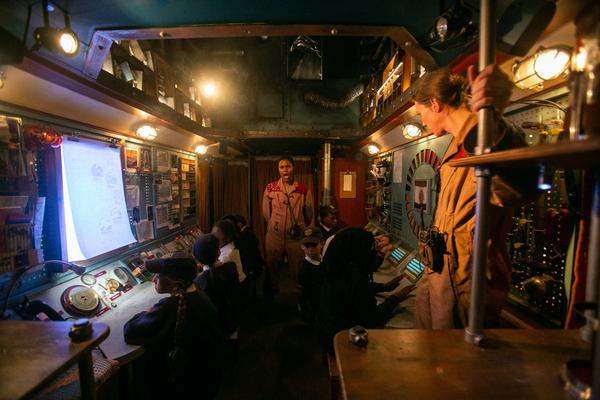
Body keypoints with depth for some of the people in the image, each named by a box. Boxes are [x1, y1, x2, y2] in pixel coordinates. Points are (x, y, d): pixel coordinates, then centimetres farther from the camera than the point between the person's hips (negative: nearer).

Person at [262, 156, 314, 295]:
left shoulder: (303, 189, -4)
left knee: (298, 269, 8)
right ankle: (269, 296, 34)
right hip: (274, 235, 1)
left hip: (296, 237, -1)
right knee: (271, 268, 13)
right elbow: (266, 212, 7)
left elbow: (309, 214, 6)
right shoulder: (270, 188, -2)